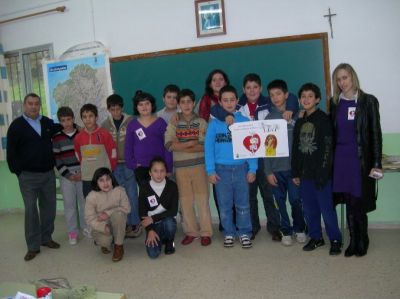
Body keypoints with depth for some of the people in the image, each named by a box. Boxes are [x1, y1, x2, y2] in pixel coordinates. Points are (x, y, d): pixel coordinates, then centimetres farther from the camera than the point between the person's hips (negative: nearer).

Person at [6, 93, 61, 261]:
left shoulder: (48, 123, 8)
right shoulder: (16, 125, -2)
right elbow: (11, 152, -3)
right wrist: (18, 172, -8)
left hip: (48, 173, 4)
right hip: (28, 176, -4)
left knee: (49, 207, 10)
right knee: (31, 210, -1)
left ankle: (46, 238, 25)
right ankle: (33, 246, 7)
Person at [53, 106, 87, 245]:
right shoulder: (56, 138, -1)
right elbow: (56, 159, -2)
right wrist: (68, 175, -9)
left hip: (83, 173, 0)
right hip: (66, 175, 0)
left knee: (84, 201, 7)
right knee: (69, 203, 4)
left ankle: (85, 227, 23)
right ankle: (72, 231, 16)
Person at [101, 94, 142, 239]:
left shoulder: (131, 122, -2)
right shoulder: (105, 125, 6)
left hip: (129, 163, -2)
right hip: (114, 165, 2)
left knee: (132, 195, 0)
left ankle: (134, 224, 12)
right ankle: (125, 224, 16)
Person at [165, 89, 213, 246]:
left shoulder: (201, 122, 2)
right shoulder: (173, 124, 5)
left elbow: (206, 146, -7)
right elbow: (169, 145, -8)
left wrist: (181, 146, -11)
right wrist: (193, 142, -11)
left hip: (199, 165, -1)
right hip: (180, 167, 1)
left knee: (202, 199, -1)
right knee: (185, 200, 5)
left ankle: (206, 232, 9)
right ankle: (191, 231, 18)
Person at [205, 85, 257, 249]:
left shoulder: (245, 122, 0)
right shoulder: (214, 124, 0)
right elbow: (209, 148, 0)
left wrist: (252, 169, -4)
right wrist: (211, 170, -6)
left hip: (241, 168, 0)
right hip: (221, 169, 0)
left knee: (243, 204, 8)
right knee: (224, 205, 10)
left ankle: (244, 233, 22)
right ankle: (229, 233, 24)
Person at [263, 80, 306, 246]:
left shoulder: (296, 116, 2)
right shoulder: (268, 118, 5)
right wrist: (268, 171, -1)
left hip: (293, 166, -1)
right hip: (276, 168, 1)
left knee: (296, 200, 0)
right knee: (280, 202, 6)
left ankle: (299, 229, 22)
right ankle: (286, 231, 22)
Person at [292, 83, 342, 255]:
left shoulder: (323, 119, -6)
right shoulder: (299, 122, 13)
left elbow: (327, 149, -12)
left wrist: (322, 173, -16)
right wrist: (295, 173, 11)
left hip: (321, 173, -6)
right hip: (305, 173, 6)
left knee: (327, 208, -1)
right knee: (309, 209, 12)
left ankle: (335, 240, 14)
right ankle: (316, 237, 25)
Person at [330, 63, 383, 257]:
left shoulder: (368, 101, -1)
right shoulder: (335, 103, 9)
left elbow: (375, 133, -3)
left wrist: (376, 164, -7)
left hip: (360, 159, -3)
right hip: (340, 159, 3)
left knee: (358, 203, -1)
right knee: (349, 202, 8)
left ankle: (362, 242, 18)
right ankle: (353, 241, 20)